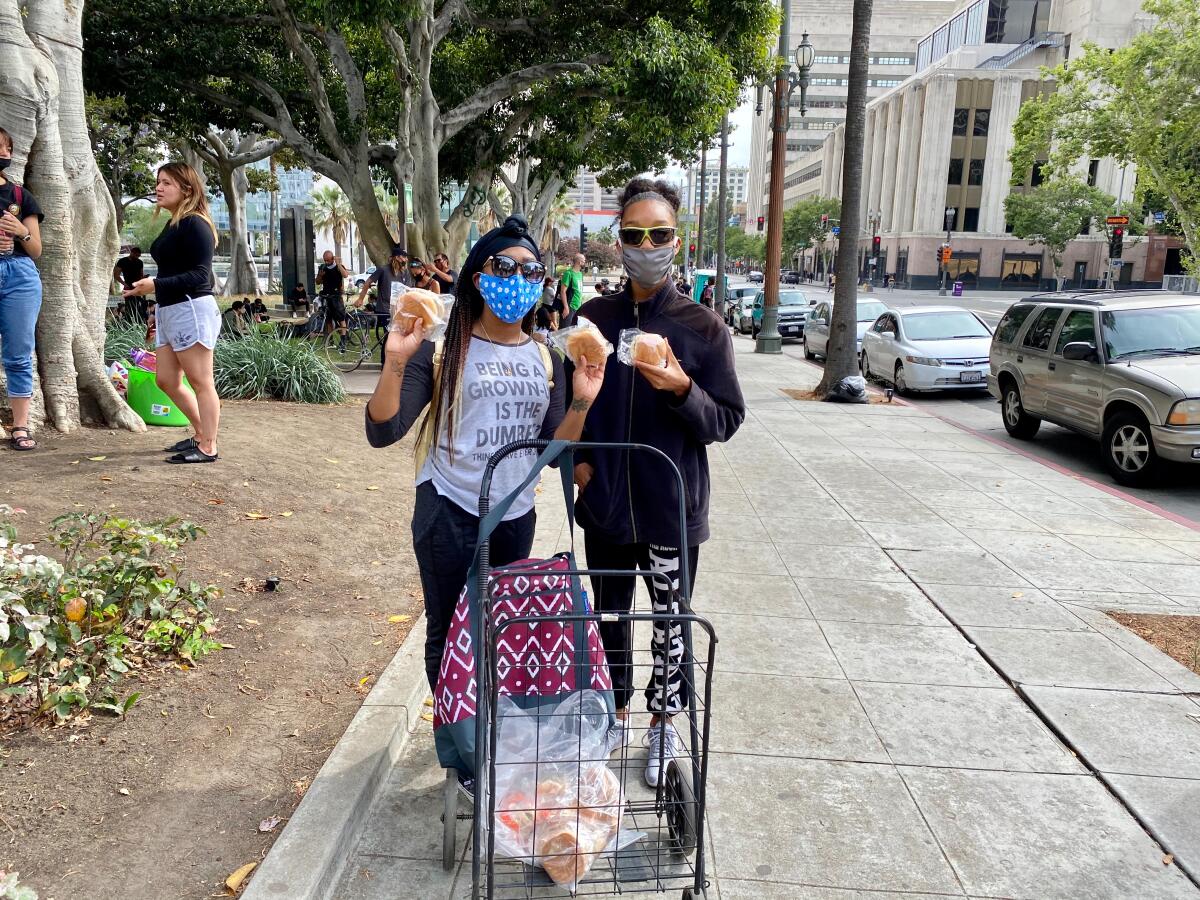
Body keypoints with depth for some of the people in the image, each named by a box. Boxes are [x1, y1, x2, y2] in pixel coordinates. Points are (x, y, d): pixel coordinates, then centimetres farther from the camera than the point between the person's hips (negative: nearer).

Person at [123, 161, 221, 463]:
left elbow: (200, 275, -18)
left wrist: (155, 285, -24)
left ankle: (208, 447, 3)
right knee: (166, 380, 13)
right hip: (168, 311, 10)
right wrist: (158, 312, 23)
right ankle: (201, 434, 24)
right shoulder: (172, 225, 17)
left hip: (191, 310, -10)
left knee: (200, 382, -4)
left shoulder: (195, 224, -12)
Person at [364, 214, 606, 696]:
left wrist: (581, 402, -13)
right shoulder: (443, 351, -8)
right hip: (450, 515, -4)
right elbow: (382, 432, -15)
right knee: (449, 634, 9)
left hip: (517, 517, 4)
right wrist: (396, 361, -28)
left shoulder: (546, 361, 4)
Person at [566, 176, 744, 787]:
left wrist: (681, 388, -25)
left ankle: (663, 725, 33)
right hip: (605, 504, 3)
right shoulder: (593, 318, 2)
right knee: (609, 615, 17)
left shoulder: (703, 327, -6)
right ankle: (615, 713, 39)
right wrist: (577, 456, -2)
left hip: (673, 508, -2)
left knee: (672, 622, 11)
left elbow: (726, 421, -7)